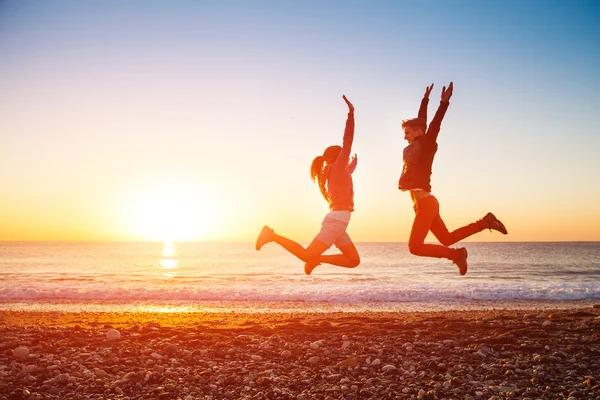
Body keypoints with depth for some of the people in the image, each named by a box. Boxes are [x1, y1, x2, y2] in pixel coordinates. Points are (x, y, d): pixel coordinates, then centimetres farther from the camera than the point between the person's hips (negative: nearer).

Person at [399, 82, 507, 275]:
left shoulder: (426, 146, -5)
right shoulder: (416, 147, 14)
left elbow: (434, 125, -18)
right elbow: (420, 121, 25)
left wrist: (444, 102, -26)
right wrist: (425, 100, 32)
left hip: (425, 204, -9)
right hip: (424, 204, 9)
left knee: (415, 248, -11)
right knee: (447, 239, 17)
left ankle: (456, 254, -3)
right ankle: (485, 222, 18)